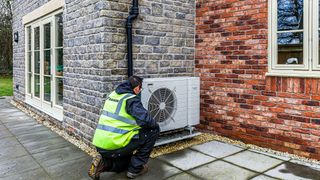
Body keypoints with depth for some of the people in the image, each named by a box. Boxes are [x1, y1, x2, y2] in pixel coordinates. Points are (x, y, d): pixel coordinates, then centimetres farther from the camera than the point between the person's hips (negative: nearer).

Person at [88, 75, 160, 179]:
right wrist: (154, 124, 1)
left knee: (126, 161, 35)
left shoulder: (113, 95, 12)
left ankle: (103, 163, 7)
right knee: (153, 130, 3)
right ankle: (136, 168, 8)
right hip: (114, 145, -8)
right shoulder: (131, 99, -12)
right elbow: (146, 120, -21)